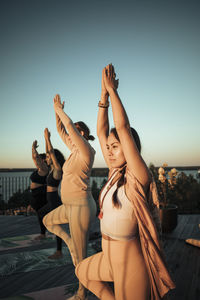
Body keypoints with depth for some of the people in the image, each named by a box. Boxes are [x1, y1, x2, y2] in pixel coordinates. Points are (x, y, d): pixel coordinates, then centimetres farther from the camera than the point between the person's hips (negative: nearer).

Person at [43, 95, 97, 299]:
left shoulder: (86, 150, -15)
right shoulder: (75, 150, 10)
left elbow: (70, 126, -24)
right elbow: (61, 130, 18)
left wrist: (59, 110, -10)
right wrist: (57, 110, 14)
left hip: (81, 207, -9)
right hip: (70, 205, 9)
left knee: (80, 256, 4)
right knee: (47, 221, 31)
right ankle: (71, 242, 24)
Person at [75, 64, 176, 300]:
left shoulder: (138, 177, -20)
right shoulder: (115, 173, 0)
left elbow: (123, 128, -27)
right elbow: (102, 132, 0)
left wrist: (112, 90, -19)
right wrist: (104, 96, -4)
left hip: (130, 265, -8)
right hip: (109, 258, 9)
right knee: (81, 272, 29)